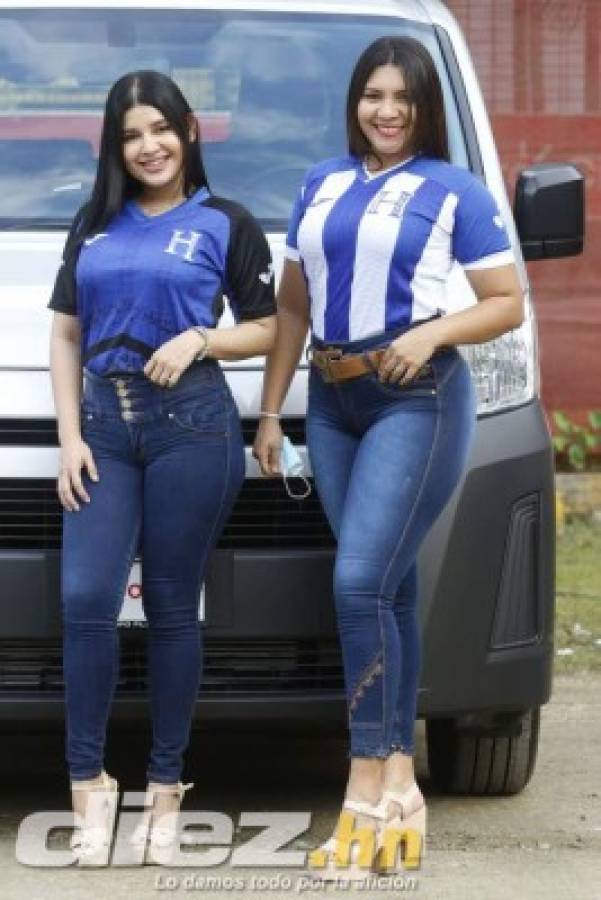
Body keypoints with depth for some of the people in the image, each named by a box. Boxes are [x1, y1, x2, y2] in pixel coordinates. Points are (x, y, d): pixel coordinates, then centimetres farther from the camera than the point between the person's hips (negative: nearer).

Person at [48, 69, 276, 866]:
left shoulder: (225, 224, 5)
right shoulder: (95, 224, 15)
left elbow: (266, 329, 7)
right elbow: (66, 336, 13)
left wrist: (199, 340, -12)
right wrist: (70, 436, 1)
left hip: (191, 422, -3)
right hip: (105, 422, 3)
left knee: (172, 607, 1)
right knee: (86, 600, -9)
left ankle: (165, 788, 8)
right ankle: (89, 785, -3)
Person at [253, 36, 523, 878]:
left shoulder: (455, 191, 0)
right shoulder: (322, 184, 14)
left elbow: (507, 302, -1)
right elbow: (293, 305, 17)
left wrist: (433, 333, -17)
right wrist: (270, 411, 13)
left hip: (417, 400, -5)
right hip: (333, 401, 5)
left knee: (360, 582, -15)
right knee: (390, 587, 8)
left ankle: (367, 787, -9)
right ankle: (400, 781, 12)